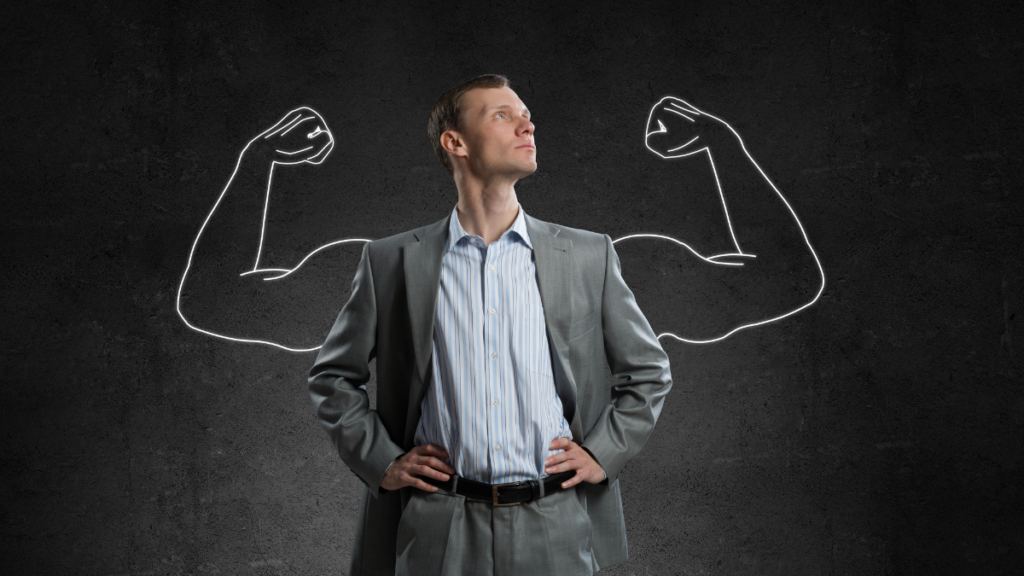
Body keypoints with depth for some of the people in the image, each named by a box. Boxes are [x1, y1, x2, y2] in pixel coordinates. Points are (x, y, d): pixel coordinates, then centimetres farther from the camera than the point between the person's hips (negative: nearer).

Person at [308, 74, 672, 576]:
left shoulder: (588, 257, 4)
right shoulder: (392, 262, 2)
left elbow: (649, 372, 14)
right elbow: (332, 376, 11)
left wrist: (602, 454, 3)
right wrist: (380, 461, 1)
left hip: (556, 525, 1)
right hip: (437, 529, -1)